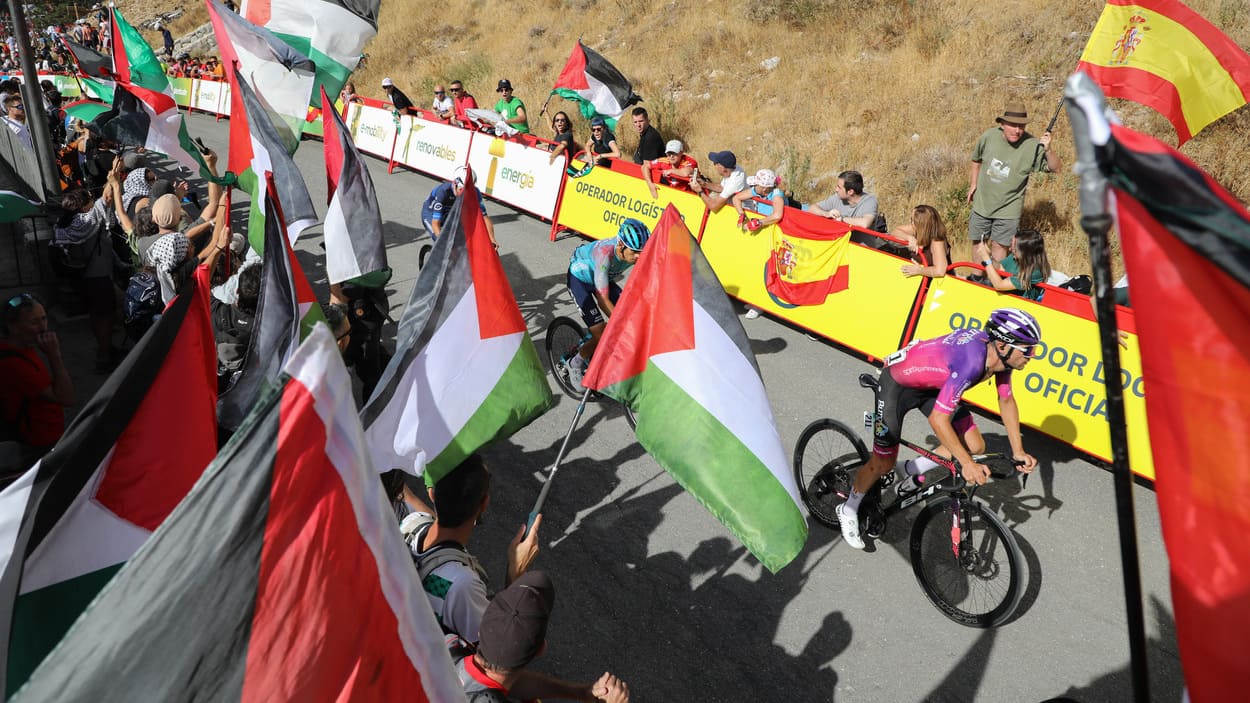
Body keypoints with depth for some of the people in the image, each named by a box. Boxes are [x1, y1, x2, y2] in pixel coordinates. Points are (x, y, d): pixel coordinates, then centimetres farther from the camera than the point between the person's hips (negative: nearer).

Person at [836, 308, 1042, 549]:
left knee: (975, 447, 3)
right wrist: (967, 464, -33)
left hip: (931, 384, 8)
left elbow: (1006, 400, 2)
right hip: (897, 383, -8)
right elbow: (938, 419, -37)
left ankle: (912, 471, 24)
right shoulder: (971, 361, -40)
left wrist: (1018, 451, 0)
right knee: (883, 463, 1)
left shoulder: (999, 352, -15)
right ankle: (848, 511, 26)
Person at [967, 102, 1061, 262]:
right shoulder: (989, 136, -10)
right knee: (978, 242, 15)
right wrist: (973, 185, 12)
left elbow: (1056, 167, -17)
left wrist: (1048, 150, -35)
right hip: (982, 202, 3)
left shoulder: (1032, 146, -18)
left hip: (1008, 209, -3)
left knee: (999, 245, 2)